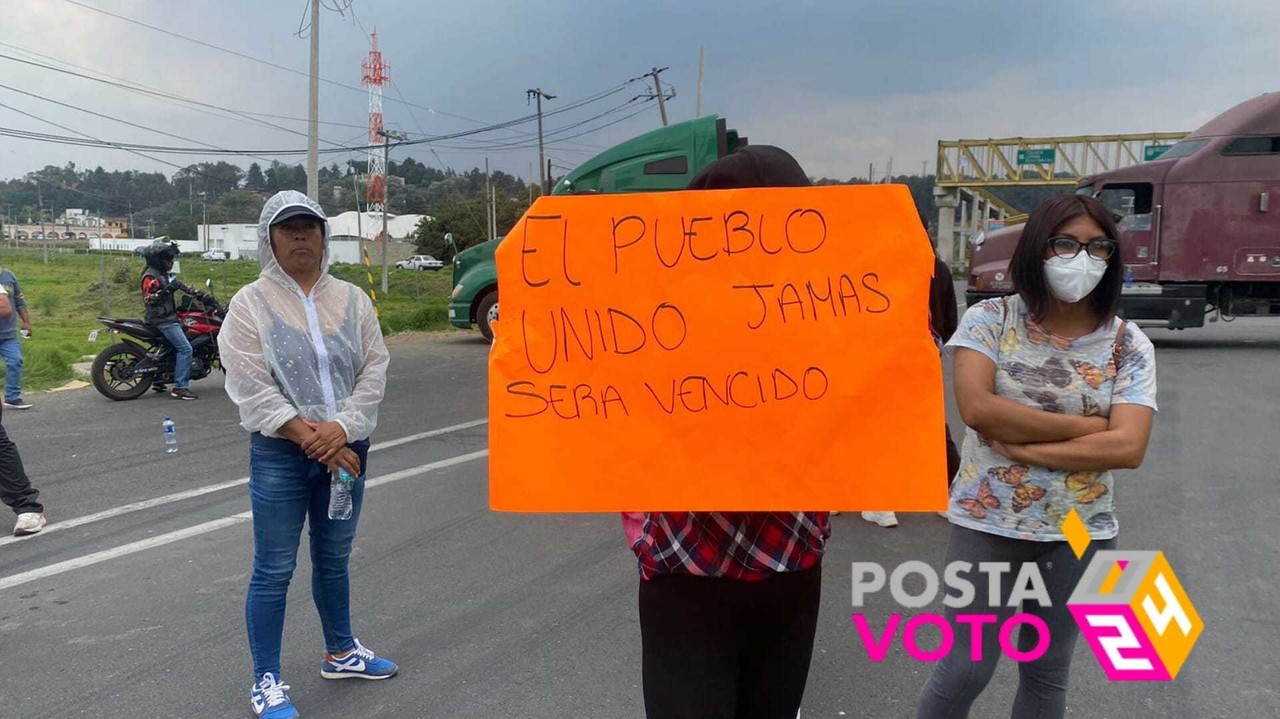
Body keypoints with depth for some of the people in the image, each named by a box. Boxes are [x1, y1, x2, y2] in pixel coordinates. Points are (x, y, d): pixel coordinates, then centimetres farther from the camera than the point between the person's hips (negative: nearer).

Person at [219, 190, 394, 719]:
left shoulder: (352, 299, 5)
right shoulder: (250, 303, -6)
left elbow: (374, 368, -1)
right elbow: (252, 388, -12)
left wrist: (341, 428, -15)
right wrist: (311, 438, -17)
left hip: (346, 447, 4)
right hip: (279, 454, -4)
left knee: (334, 560, 19)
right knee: (274, 571, 2)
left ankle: (341, 653, 37)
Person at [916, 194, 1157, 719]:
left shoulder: (1128, 345, -4)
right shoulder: (990, 319, -7)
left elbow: (1128, 448, -16)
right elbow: (976, 407, -22)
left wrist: (1022, 447, -18)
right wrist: (1086, 424, -16)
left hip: (1078, 533, 2)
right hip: (986, 524, -2)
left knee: (1047, 675, 16)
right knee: (965, 671, 2)